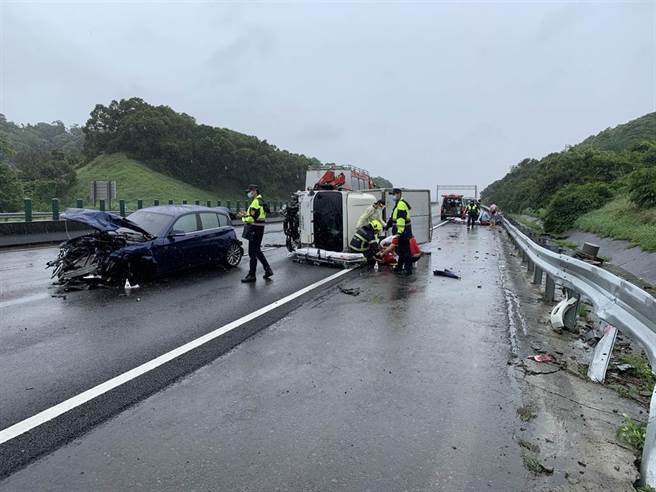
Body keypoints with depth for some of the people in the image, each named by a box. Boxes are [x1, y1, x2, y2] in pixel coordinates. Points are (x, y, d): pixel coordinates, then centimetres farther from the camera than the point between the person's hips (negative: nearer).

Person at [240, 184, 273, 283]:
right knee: (257, 251, 18)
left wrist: (244, 217, -7)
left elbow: (253, 217, -23)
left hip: (255, 229, -11)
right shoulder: (260, 201, 17)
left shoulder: (256, 202, -16)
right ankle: (268, 270, 21)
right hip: (259, 228, 11)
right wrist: (246, 215, 12)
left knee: (253, 252, -5)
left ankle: (251, 275, 1)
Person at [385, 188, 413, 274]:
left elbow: (401, 219, -25)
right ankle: (399, 267, 26)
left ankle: (408, 269, -3)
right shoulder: (398, 203, 20)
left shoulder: (401, 204, -16)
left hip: (403, 232, -11)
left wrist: (399, 231, -30)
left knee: (405, 250, -7)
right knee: (400, 249, 16)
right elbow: (393, 217, 29)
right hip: (399, 231, 11)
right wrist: (388, 225, 32)